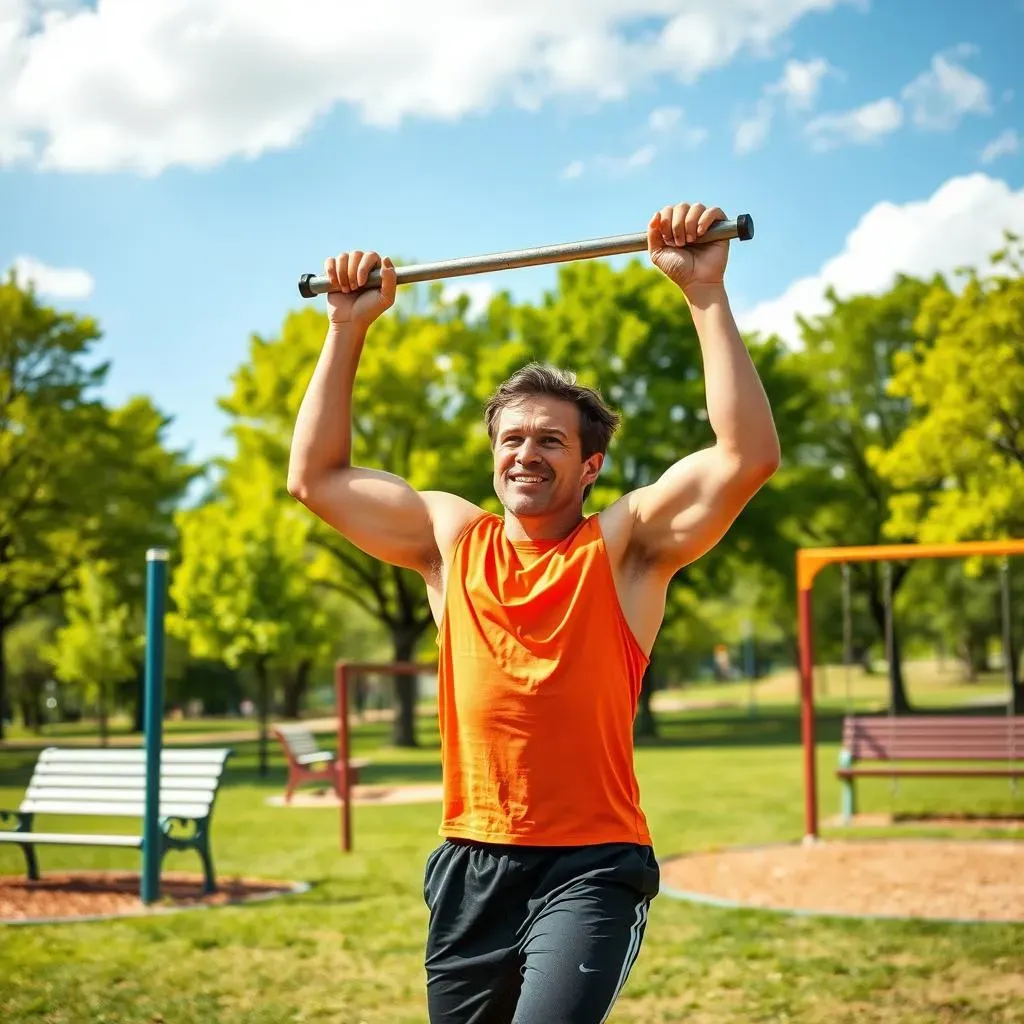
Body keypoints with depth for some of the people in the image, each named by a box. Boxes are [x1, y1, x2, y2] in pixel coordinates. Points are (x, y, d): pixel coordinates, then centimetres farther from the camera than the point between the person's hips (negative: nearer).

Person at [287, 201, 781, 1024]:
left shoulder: (624, 544, -2)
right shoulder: (452, 538, 9)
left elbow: (749, 456, -15)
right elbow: (316, 475, 14)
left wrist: (705, 293, -18)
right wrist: (349, 328, 10)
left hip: (590, 869, -4)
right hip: (470, 867, 5)